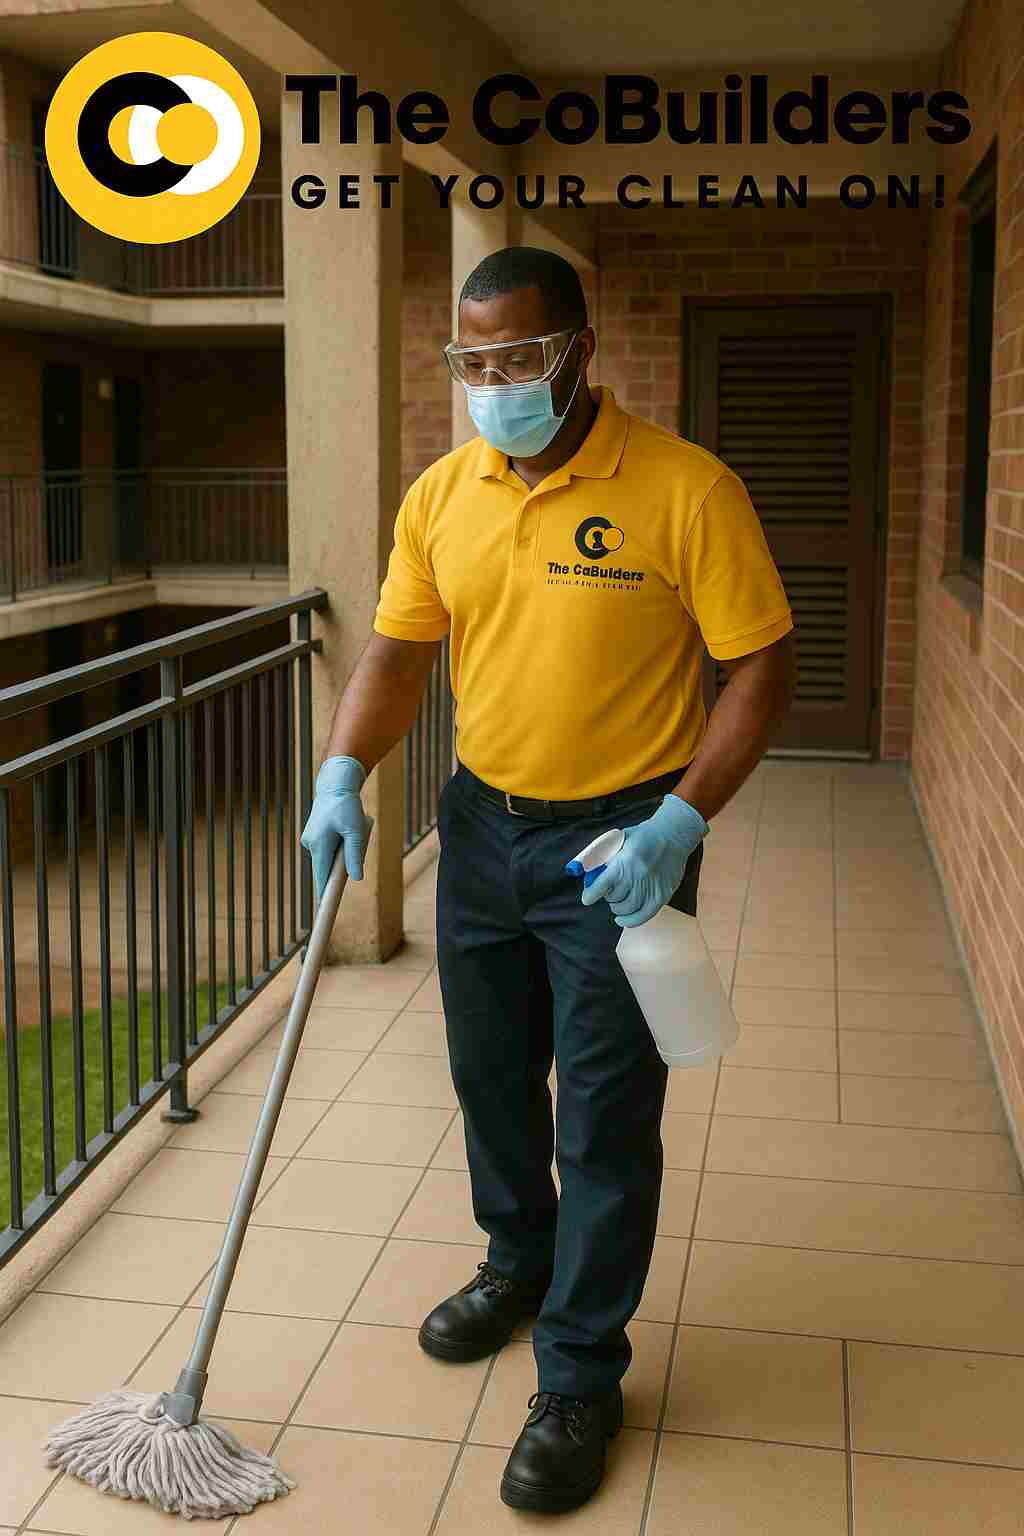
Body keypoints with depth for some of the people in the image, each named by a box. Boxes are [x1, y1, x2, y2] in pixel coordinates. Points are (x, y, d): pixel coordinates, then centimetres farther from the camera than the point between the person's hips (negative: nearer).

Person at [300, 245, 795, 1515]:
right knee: (490, 1076, 21)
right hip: (482, 827, 6)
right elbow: (397, 650, 9)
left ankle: (579, 1380, 19)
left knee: (604, 1122, 2)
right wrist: (344, 773, -6)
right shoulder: (441, 496, 1)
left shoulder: (685, 489, -15)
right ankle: (520, 1263, 47)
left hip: (620, 840, -5)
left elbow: (761, 664, -13)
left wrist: (681, 821, -21)